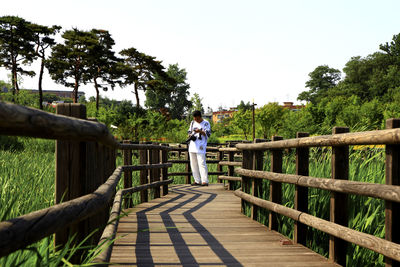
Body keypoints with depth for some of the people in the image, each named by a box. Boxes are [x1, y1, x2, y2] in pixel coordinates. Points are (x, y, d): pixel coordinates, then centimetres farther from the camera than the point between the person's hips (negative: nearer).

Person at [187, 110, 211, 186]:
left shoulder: (206, 123, 0)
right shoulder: (193, 123, 16)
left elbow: (208, 134, -5)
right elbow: (189, 131, 22)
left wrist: (200, 131, -22)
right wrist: (190, 135, -1)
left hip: (200, 146, -6)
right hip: (192, 145, 6)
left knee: (201, 163, -12)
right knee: (193, 164, 5)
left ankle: (205, 181, -11)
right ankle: (197, 181, 11)